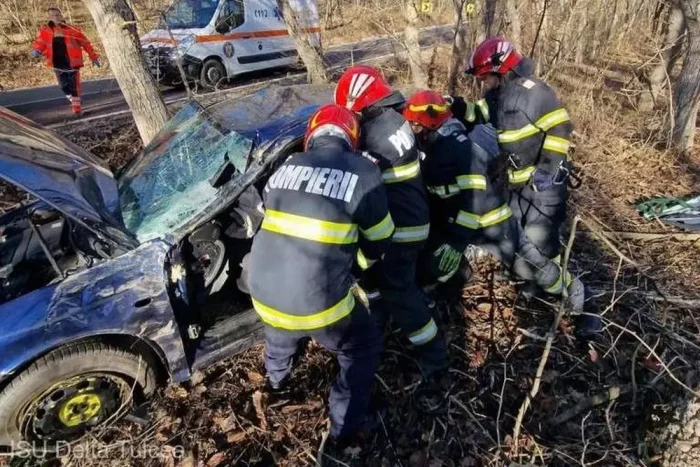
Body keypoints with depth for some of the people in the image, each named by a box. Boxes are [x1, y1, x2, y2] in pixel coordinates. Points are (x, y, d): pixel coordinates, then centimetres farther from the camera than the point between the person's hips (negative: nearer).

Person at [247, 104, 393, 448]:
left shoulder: (286, 168, 8)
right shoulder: (362, 172, -7)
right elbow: (379, 243, 3)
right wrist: (355, 248, 26)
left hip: (263, 292, 6)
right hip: (316, 301, -5)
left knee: (281, 325, 40)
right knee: (364, 347, 23)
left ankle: (276, 377, 65)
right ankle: (345, 428, 32)